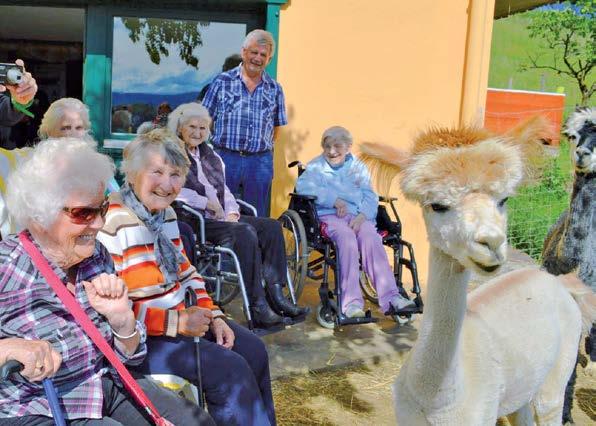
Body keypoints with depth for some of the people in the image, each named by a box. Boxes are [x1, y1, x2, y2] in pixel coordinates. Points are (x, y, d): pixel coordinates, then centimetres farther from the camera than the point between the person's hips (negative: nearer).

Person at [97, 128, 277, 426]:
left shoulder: (166, 214, 6)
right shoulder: (112, 223, -23)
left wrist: (213, 316, 0)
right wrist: (176, 321, -25)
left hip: (180, 315, 9)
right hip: (139, 335, -9)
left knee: (252, 350, 5)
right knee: (231, 370, -15)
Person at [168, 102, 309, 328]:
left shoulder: (210, 155, 23)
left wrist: (232, 212, 3)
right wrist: (210, 204, -14)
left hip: (222, 218, 8)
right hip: (193, 221, -8)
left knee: (271, 226, -12)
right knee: (245, 232, -31)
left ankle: (276, 295, -15)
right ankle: (257, 307, -30)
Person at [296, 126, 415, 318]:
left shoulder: (358, 167, 21)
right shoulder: (316, 166, 15)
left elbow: (370, 196, 9)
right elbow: (302, 185, -7)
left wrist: (362, 216, -13)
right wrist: (335, 200, -14)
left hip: (358, 216, 2)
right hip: (328, 216, -2)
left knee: (372, 238, -29)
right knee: (347, 237, -34)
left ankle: (389, 296, -34)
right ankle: (351, 301, -39)